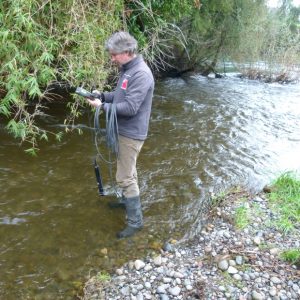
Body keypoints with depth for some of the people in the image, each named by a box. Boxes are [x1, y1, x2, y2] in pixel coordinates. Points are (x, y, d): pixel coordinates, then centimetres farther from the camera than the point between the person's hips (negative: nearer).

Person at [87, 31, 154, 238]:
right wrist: (101, 95, 1)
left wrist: (102, 106, -21)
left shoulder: (141, 74, -23)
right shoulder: (128, 69, 8)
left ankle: (136, 221, 8)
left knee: (125, 177, -4)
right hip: (124, 130, 10)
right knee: (128, 171, 24)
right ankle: (127, 201, 45)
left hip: (131, 133, -10)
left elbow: (130, 108, -28)